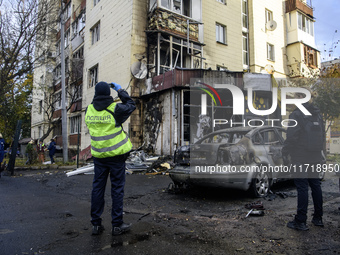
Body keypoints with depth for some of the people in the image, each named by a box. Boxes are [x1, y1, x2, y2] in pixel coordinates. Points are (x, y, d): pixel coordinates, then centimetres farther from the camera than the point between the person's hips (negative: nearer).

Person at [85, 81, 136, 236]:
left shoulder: (89, 110, 0)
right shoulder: (115, 109, -12)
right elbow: (131, 106, 5)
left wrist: (98, 97, 23)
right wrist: (120, 91, 12)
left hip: (98, 155, 4)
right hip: (116, 154, -4)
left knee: (97, 187, 12)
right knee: (117, 188, 5)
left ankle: (96, 224, 19)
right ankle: (117, 225, 12)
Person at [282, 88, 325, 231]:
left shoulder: (297, 114, -13)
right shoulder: (317, 114, 11)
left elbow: (292, 137, -18)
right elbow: (322, 135, 17)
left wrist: (285, 151, -6)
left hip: (301, 157, -8)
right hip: (315, 156, 8)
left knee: (302, 186, -4)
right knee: (315, 184, 14)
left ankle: (300, 221, 2)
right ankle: (318, 218, 25)